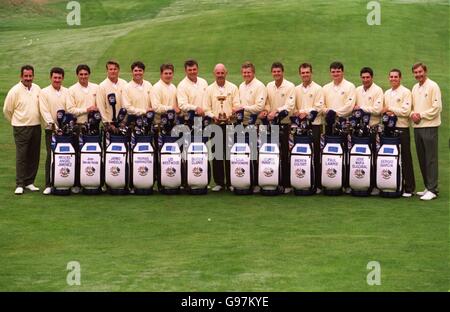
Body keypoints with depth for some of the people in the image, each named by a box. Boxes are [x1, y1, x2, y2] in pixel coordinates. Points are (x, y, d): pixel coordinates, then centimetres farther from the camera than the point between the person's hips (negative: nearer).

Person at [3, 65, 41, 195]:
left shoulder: (37, 89, 7)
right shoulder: (15, 91, -8)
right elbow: (7, 110, -1)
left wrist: (36, 121, 14)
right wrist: (16, 122, 8)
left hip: (36, 127, 5)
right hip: (21, 129, -5)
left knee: (34, 157, 7)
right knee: (21, 157, -5)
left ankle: (29, 182, 18)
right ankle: (19, 185, 1)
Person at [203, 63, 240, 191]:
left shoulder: (233, 88, 9)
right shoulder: (209, 89, 9)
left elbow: (237, 105, 3)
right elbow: (206, 108, 5)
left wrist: (231, 116, -15)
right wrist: (213, 116, -12)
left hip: (230, 124, -1)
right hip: (215, 124, 1)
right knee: (217, 153, 1)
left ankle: (231, 182, 4)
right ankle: (219, 182, 8)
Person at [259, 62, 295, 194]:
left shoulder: (290, 86, -4)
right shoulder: (269, 86, 12)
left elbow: (290, 106, -13)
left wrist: (276, 111, -25)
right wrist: (266, 110, -6)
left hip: (285, 123, -5)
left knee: (285, 154, -5)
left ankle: (286, 184, 0)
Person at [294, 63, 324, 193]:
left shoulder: (318, 89, 1)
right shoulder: (296, 89, 15)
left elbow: (319, 108, -7)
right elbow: (293, 106, 14)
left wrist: (305, 112, -14)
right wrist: (296, 113, -7)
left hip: (314, 124, -4)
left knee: (315, 155, -3)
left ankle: (317, 184, 0)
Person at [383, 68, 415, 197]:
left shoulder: (406, 92, -2)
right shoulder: (386, 93, 18)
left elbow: (406, 111, -11)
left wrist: (390, 109, -6)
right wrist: (387, 113, -4)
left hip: (402, 128, -6)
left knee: (405, 158, -4)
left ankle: (409, 188, -1)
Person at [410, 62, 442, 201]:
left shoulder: (433, 86, -6)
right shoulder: (415, 88, 16)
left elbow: (437, 107, -12)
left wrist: (421, 115, -12)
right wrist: (412, 114, 0)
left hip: (429, 126, -7)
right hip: (417, 126, 7)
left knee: (431, 159, -7)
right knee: (422, 158, 10)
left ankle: (432, 190, -7)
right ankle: (427, 186, 18)